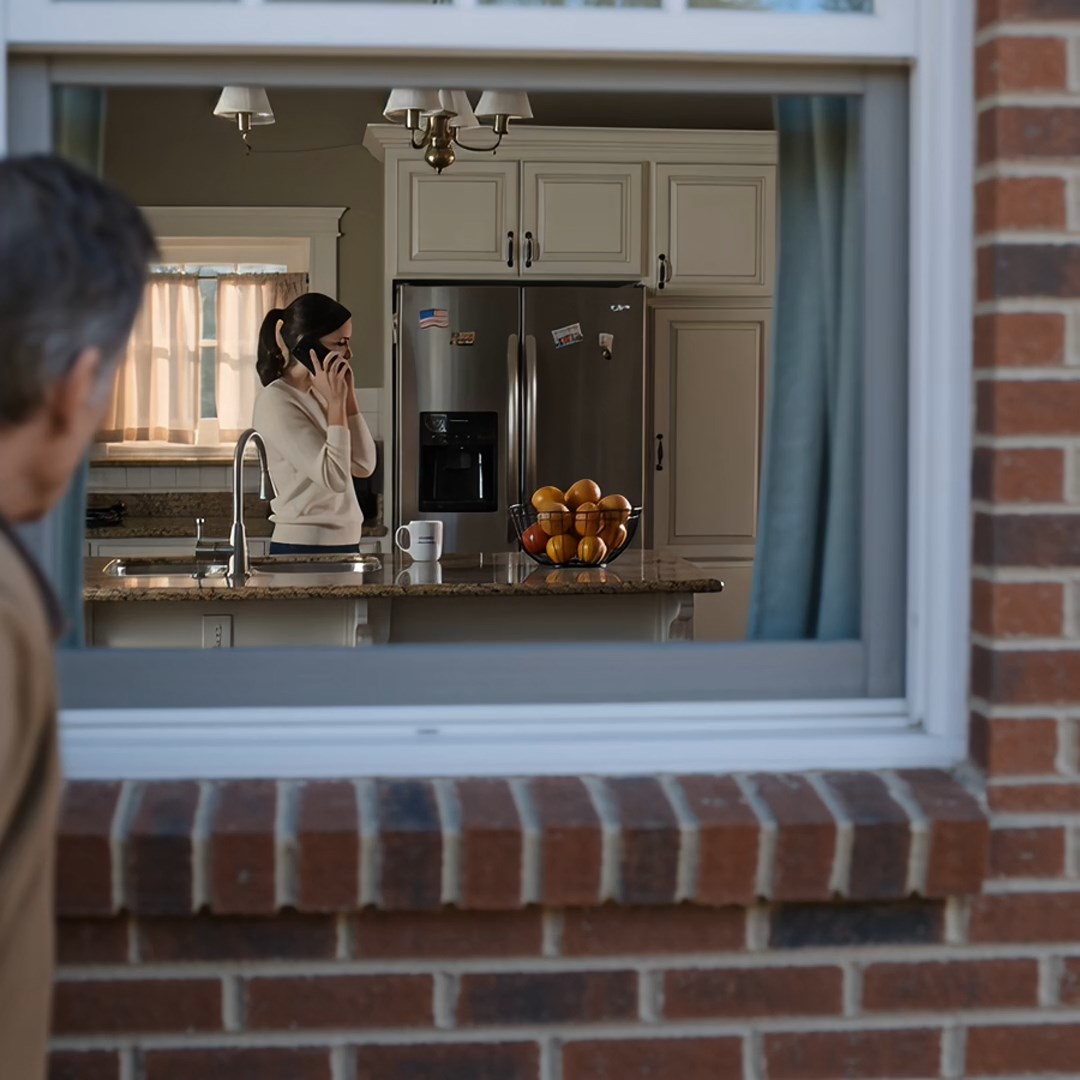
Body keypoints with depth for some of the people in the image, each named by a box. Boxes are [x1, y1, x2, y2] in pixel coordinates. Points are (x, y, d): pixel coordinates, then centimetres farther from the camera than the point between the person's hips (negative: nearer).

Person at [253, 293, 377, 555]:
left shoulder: (319, 395, 12)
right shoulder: (275, 401, -12)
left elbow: (363, 466, 3)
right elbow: (334, 477, -20)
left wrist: (347, 395, 1)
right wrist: (336, 402, -14)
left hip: (343, 545, 8)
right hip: (303, 549, -8)